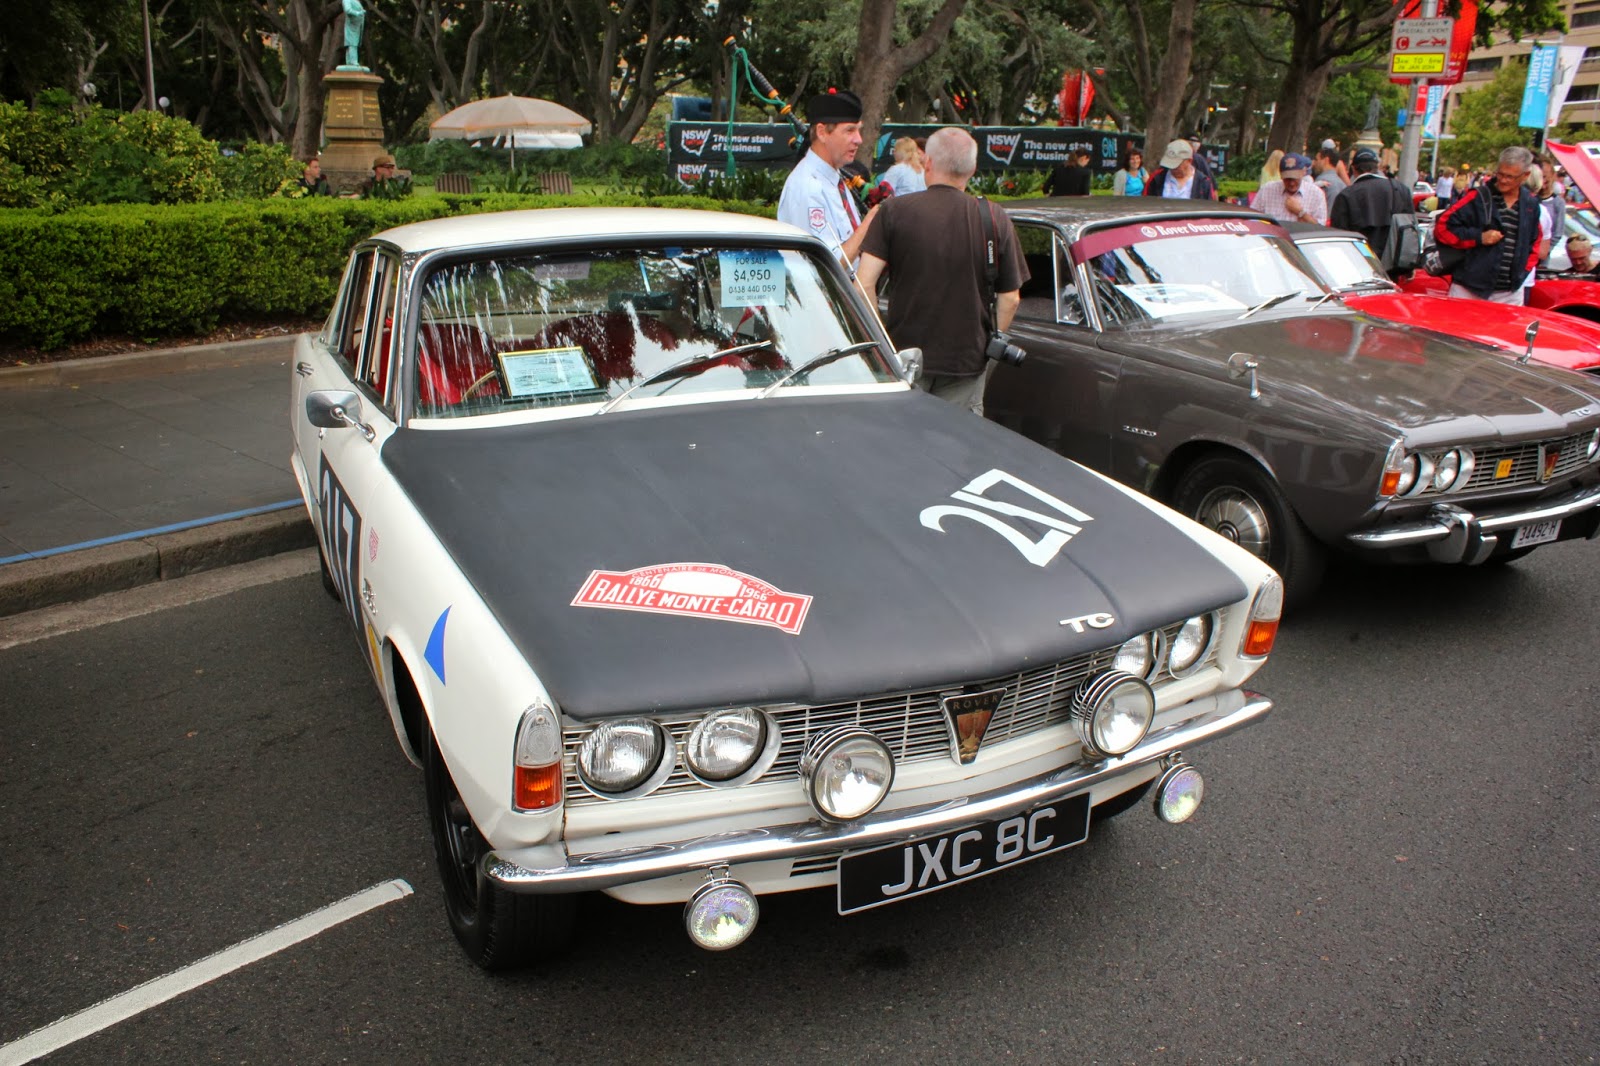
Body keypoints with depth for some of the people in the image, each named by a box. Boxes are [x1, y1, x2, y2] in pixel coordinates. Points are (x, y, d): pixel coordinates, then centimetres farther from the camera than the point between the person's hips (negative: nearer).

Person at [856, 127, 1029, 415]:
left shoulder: (895, 211, -5)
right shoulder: (995, 219, 0)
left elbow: (865, 285, -11)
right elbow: (1010, 299, 2)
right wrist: (991, 345, 16)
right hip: (968, 359, 1)